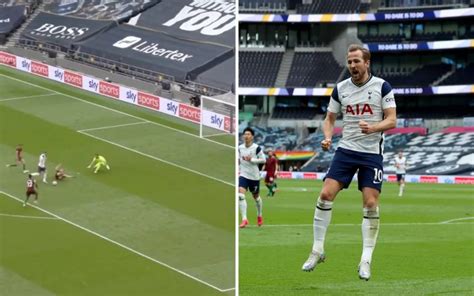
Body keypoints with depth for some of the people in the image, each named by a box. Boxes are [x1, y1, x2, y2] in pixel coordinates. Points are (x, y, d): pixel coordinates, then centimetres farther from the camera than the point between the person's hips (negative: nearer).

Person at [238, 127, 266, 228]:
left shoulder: (256, 148, -11)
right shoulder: (240, 148, 1)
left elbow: (263, 160, -10)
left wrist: (251, 160, -20)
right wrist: (238, 169, 6)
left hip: (254, 176, -2)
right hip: (243, 175, 2)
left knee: (256, 197, 15)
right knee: (240, 195, -19)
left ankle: (259, 216, 42)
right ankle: (244, 219, -20)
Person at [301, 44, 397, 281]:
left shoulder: (382, 87, -3)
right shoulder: (340, 89, 5)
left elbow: (391, 120, -6)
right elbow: (329, 119, 13)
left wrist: (372, 128, -25)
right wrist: (327, 137, -7)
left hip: (372, 153, -2)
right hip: (346, 150, 2)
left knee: (370, 204, -8)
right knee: (326, 194, -10)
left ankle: (366, 261, 1)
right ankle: (317, 250, 2)